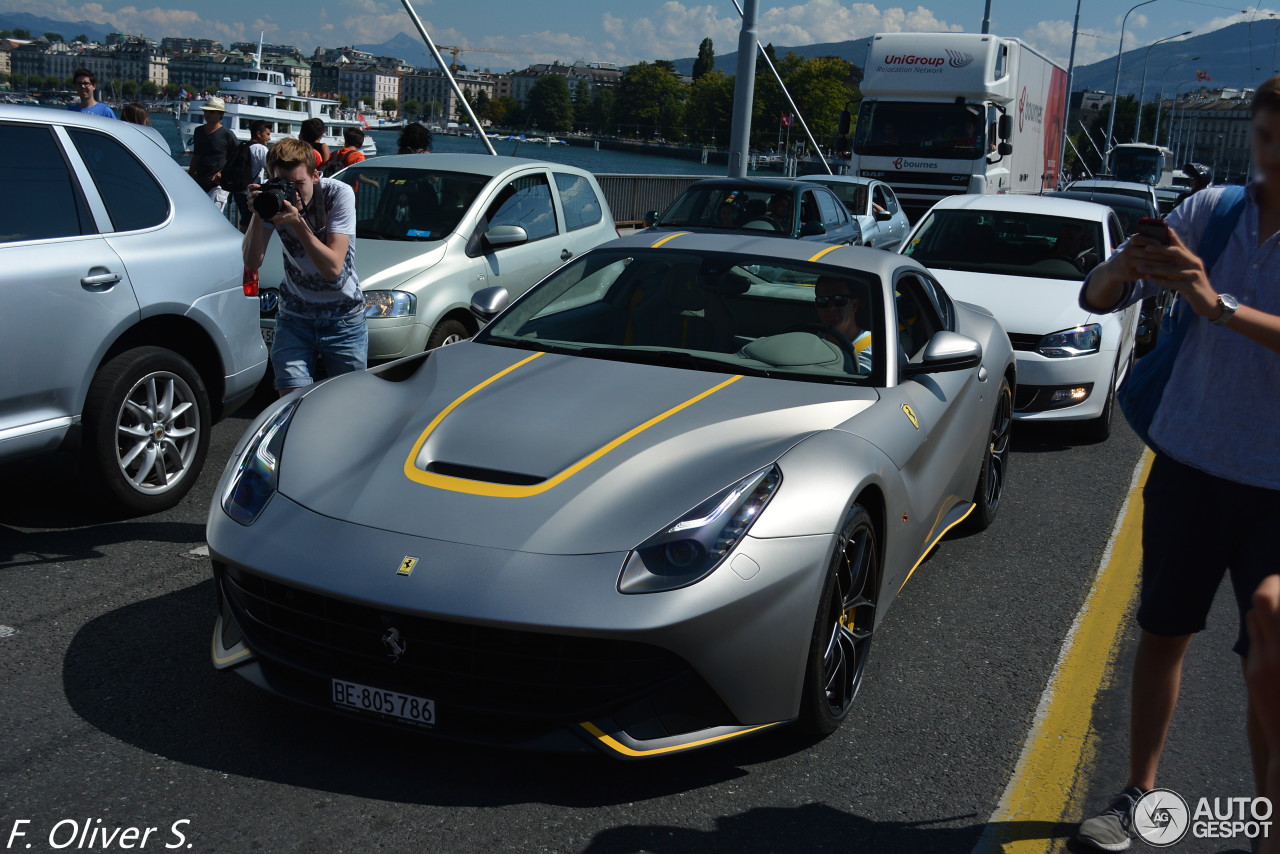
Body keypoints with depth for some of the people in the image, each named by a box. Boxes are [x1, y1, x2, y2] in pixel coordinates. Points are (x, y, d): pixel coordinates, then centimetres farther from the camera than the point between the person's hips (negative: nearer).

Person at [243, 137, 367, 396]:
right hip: (294, 318, 2)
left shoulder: (339, 194, -16)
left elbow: (333, 268, -23)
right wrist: (257, 214, -24)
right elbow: (252, 263, -13)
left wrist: (298, 222, -31)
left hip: (343, 319, -2)